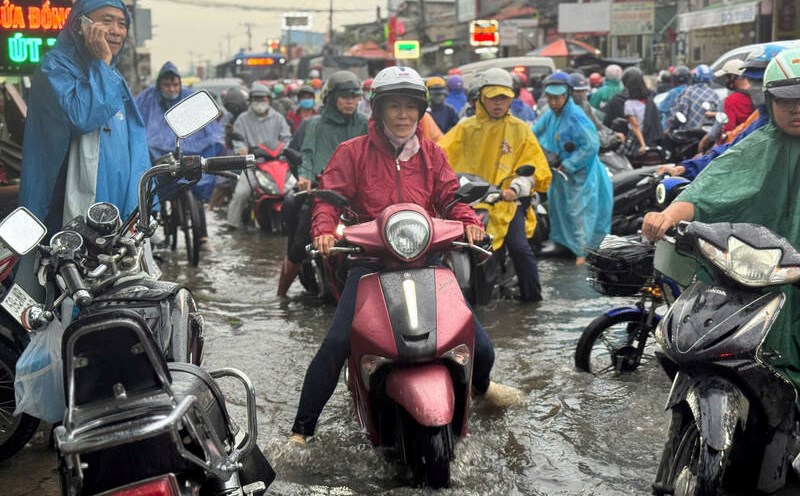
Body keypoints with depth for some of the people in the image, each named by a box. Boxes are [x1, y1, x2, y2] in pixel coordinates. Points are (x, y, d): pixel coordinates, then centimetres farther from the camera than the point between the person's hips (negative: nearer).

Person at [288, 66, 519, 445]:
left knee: (480, 344, 0)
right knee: (336, 345, -20)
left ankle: (481, 384, 38)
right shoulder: (353, 152, 4)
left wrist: (468, 219, -13)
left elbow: (449, 197, 9)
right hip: (371, 260, -3)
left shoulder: (431, 154, 15)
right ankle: (302, 427, -5)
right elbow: (330, 196, -2)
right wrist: (325, 230, -22)